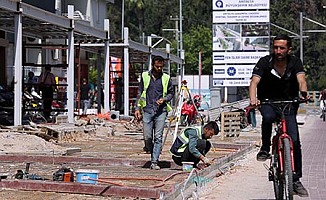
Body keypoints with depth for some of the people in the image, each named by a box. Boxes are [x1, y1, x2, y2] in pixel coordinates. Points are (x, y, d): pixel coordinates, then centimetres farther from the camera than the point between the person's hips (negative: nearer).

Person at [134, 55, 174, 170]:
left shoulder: (166, 78, 6)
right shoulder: (145, 76, 7)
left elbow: (171, 93, 16)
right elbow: (140, 93, 12)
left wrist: (164, 99, -5)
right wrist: (137, 108, 5)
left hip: (161, 111, 0)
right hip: (147, 111, 1)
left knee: (158, 137, -6)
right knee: (147, 137, -2)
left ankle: (155, 162, -4)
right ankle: (150, 150, 28)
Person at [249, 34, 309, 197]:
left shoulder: (295, 62, -9)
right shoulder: (265, 62, -13)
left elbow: (301, 80, -25)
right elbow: (254, 81, -26)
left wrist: (303, 92, -49)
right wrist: (253, 99, -46)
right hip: (267, 102, -1)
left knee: (294, 141, -8)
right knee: (268, 116, -38)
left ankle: (296, 180, 1)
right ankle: (265, 148, -15)